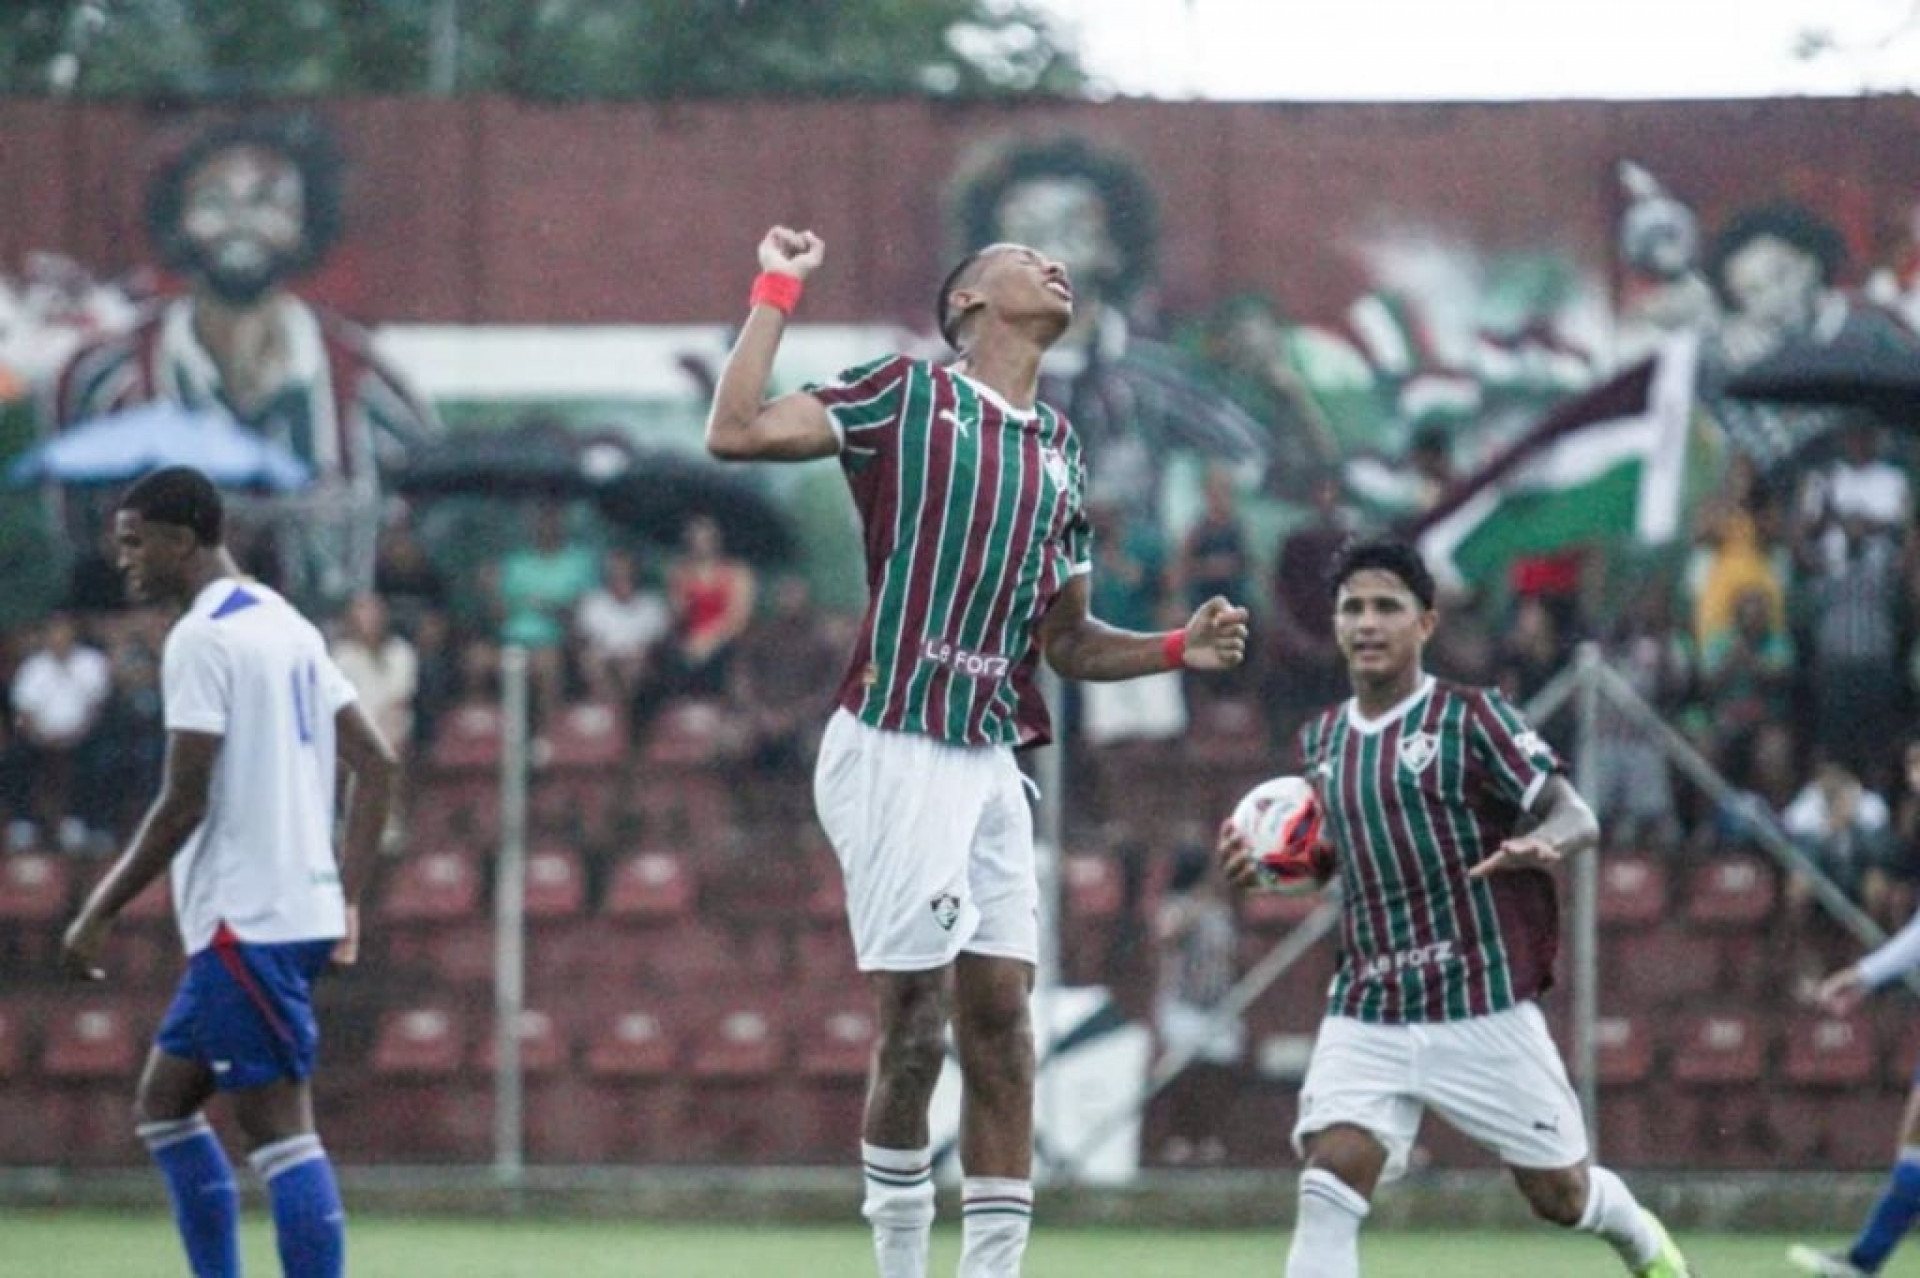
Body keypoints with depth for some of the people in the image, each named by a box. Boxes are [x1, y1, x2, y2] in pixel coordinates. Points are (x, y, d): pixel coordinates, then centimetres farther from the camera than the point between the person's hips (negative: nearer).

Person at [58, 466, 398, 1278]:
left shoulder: (202, 639, -12)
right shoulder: (286, 626, 16)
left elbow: (183, 804, -17)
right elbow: (376, 764, 17)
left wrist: (99, 916, -10)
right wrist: (345, 898, 17)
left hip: (247, 921, -10)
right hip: (301, 907, 10)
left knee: (279, 1128, -10)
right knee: (164, 1101, 17)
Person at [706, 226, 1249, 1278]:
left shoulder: (1059, 451, 18)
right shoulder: (904, 393, -1)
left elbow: (1067, 642, 23)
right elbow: (736, 432, -13)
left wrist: (1178, 648, 6)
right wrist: (777, 289, -8)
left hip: (990, 759, 7)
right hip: (896, 749, -7)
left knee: (999, 1023, 3)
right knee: (914, 1023, -7)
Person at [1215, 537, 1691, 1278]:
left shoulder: (1470, 717, -7)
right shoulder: (1321, 740, 10)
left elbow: (1579, 818, -11)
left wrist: (1543, 844, -34)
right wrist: (1267, 868, 6)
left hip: (1481, 1008, -4)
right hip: (1367, 1015, 4)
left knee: (1559, 1195, 10)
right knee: (1328, 1191, -17)